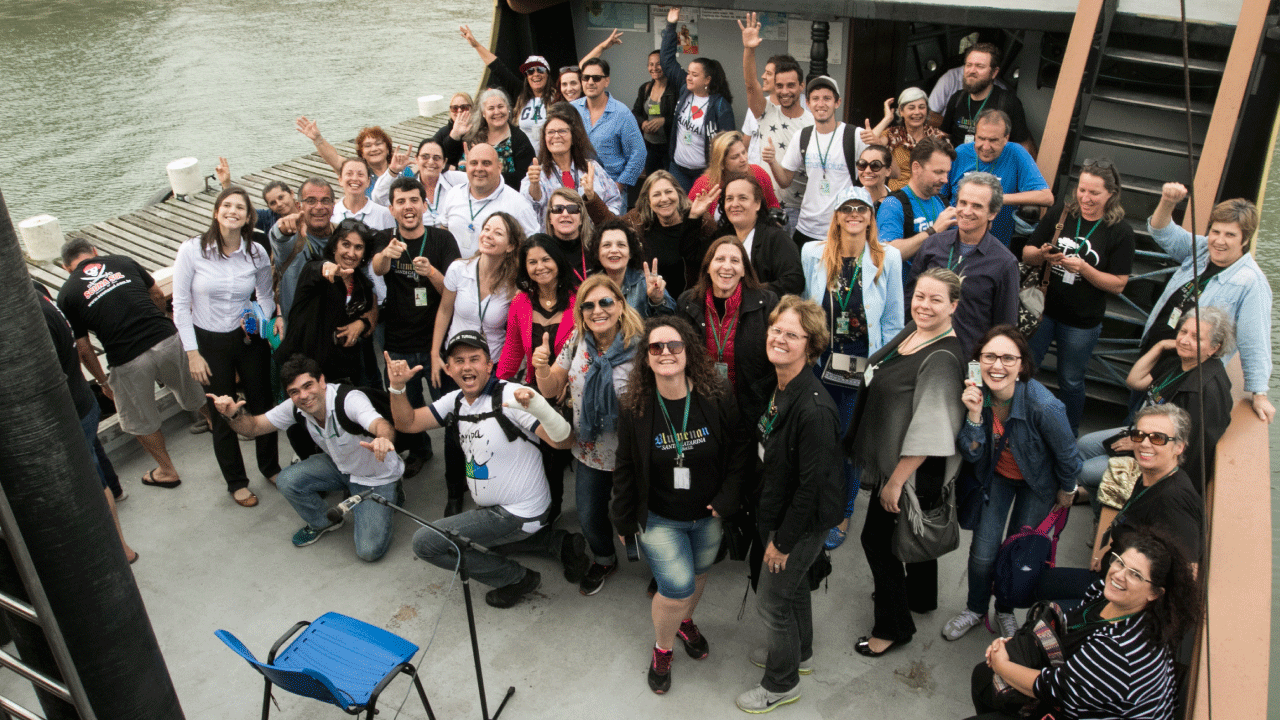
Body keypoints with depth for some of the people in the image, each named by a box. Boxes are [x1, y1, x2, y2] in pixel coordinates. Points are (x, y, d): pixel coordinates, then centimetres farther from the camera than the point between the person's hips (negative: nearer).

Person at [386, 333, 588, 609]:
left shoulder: (509, 396, -23)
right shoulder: (456, 401, 3)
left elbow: (562, 441, -31)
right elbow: (407, 423, 4)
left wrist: (537, 406, -51)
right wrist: (397, 387, -15)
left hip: (519, 514, -9)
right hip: (492, 508, 9)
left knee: (425, 542, -9)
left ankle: (516, 578, 1)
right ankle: (560, 543, 23)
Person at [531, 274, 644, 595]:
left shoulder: (640, 345, -21)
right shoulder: (577, 341, -4)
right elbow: (551, 389, 2)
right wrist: (542, 367, -18)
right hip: (590, 451, 5)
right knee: (589, 517, 19)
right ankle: (604, 560, 51)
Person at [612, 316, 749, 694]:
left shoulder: (717, 398, -15)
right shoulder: (636, 409, -14)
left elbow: (742, 446, -3)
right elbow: (625, 468, -3)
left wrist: (728, 496, -9)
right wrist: (624, 519, 2)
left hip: (708, 517, 2)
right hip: (659, 519, -2)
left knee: (697, 575, 21)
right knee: (676, 588, -9)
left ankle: (685, 621, 54)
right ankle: (662, 649, 22)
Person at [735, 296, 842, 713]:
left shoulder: (814, 409, -33)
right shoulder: (776, 387, -4)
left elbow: (811, 484, -27)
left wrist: (783, 541, -18)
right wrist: (775, 530, 13)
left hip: (804, 521, -8)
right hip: (779, 509, 8)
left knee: (771, 599, 7)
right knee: (794, 583, 27)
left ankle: (782, 683, 31)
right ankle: (798, 652, 52)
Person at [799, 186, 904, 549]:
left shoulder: (888, 258, -3)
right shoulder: (813, 253, 0)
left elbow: (892, 322, 2)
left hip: (863, 367, -1)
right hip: (818, 363, 1)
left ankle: (842, 514, 31)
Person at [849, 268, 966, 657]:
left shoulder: (943, 357, -29)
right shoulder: (913, 330, -1)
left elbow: (928, 432, -28)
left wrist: (896, 481, -21)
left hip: (910, 468, -9)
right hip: (889, 460, 9)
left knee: (877, 538, 4)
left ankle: (893, 626, 23)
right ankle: (920, 597, 49)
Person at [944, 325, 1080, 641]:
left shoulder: (1043, 406, -37)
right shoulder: (976, 393, -25)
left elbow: (1067, 455, -16)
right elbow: (971, 454, -19)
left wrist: (1067, 491, 2)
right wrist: (975, 414, -36)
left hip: (1037, 483, -2)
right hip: (996, 475, 2)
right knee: (983, 553, 0)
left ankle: (1006, 611, 40)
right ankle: (975, 609, 31)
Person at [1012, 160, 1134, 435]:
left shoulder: (1120, 232, -8)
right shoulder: (1060, 215, -1)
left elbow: (1118, 285, -9)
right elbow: (1026, 254, 3)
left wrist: (1083, 268, -23)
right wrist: (1042, 254, -19)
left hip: (1082, 323, -2)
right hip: (1043, 309, 2)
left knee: (1071, 382, 12)